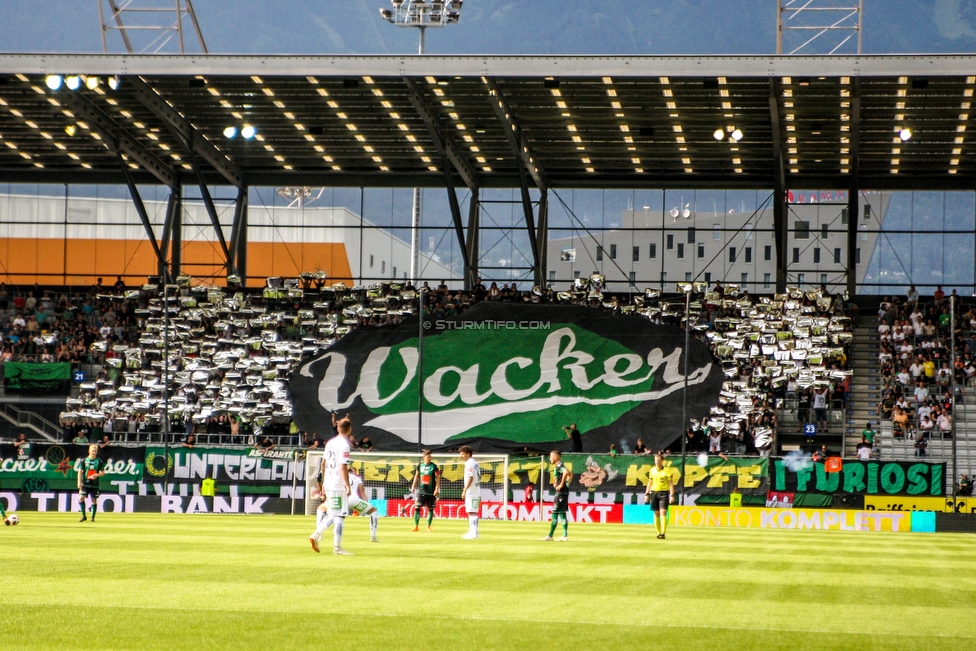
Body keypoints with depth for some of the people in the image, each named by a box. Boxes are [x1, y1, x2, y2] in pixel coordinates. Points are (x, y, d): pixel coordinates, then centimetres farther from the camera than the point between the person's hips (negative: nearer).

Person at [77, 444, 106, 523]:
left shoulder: (99, 461, 3)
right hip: (85, 483, 0)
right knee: (81, 498, -13)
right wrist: (79, 482, -7)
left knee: (94, 501, 1)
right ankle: (83, 516, 0)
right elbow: (80, 472, 3)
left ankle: (92, 517, 12)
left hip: (94, 485, 0)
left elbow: (103, 472, 7)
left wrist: (96, 475, -14)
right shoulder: (84, 460, 3)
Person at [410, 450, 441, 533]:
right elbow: (416, 476, 17)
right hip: (421, 490, 2)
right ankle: (416, 526, 2)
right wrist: (413, 486, 14)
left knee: (430, 509, 2)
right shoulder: (420, 465, 5)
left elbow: (438, 478, -3)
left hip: (431, 491, -2)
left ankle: (428, 527, 10)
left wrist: (437, 489, -11)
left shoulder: (434, 466, -3)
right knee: (417, 508, -5)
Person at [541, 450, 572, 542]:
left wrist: (561, 484, -24)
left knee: (555, 513, -7)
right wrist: (567, 483, 18)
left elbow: (566, 472, -33)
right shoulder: (558, 466, 16)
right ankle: (565, 536, 10)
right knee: (562, 513, 11)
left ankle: (550, 536, -7)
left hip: (561, 492, -10)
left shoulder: (559, 466, -13)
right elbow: (570, 473, 29)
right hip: (562, 492, 10)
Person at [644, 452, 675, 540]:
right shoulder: (652, 470, 9)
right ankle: (659, 533, 12)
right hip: (654, 492, 4)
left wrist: (672, 495, -12)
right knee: (656, 514, 5)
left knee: (663, 513, -13)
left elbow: (671, 484, -4)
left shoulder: (666, 471, -5)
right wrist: (646, 494, 13)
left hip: (664, 493, -4)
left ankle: (663, 533, -15)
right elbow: (650, 482, 17)